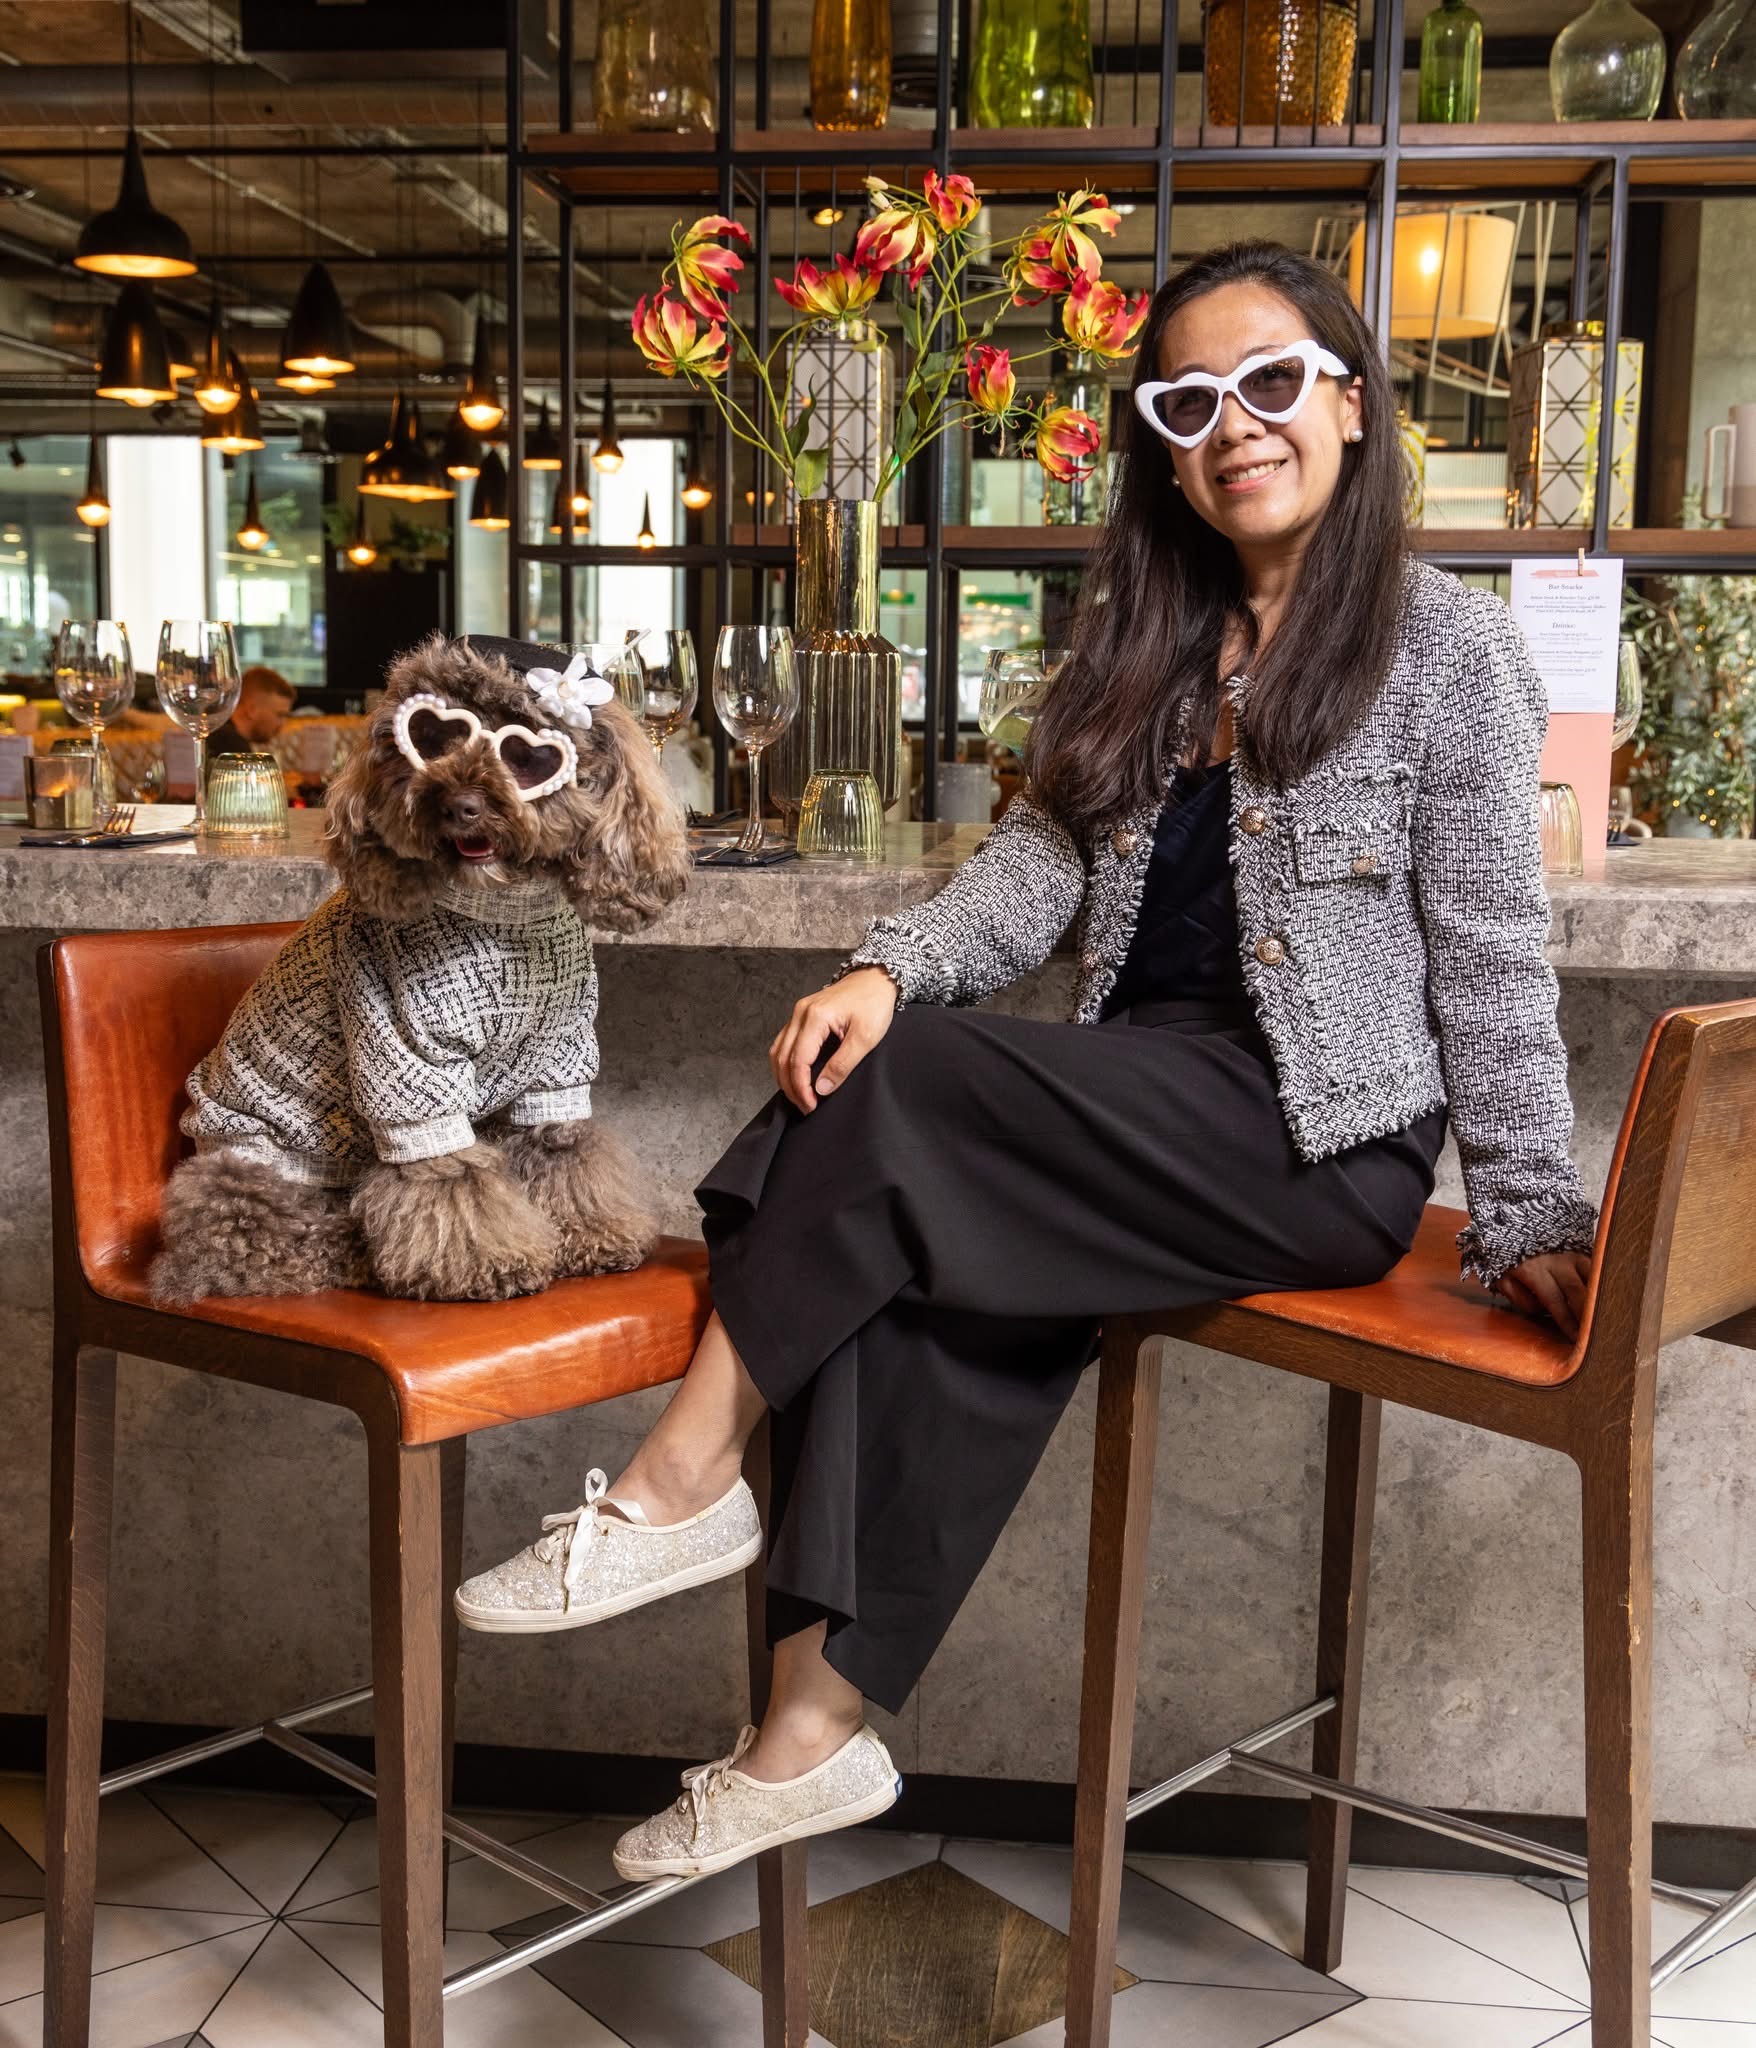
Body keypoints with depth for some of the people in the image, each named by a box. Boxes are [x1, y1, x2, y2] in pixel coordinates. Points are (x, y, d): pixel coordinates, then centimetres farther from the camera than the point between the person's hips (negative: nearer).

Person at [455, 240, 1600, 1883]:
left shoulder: (1449, 649, 0)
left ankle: (681, 1487, -11)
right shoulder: (1146, 642, 16)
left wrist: (1531, 1216, -7)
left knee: (898, 1090, -24)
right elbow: (1043, 855, 5)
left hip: (1325, 1138, -5)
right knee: (925, 1288, -24)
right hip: (1141, 1117, 5)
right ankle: (817, 1728, -18)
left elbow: (1490, 958, -3)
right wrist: (889, 968, -13)